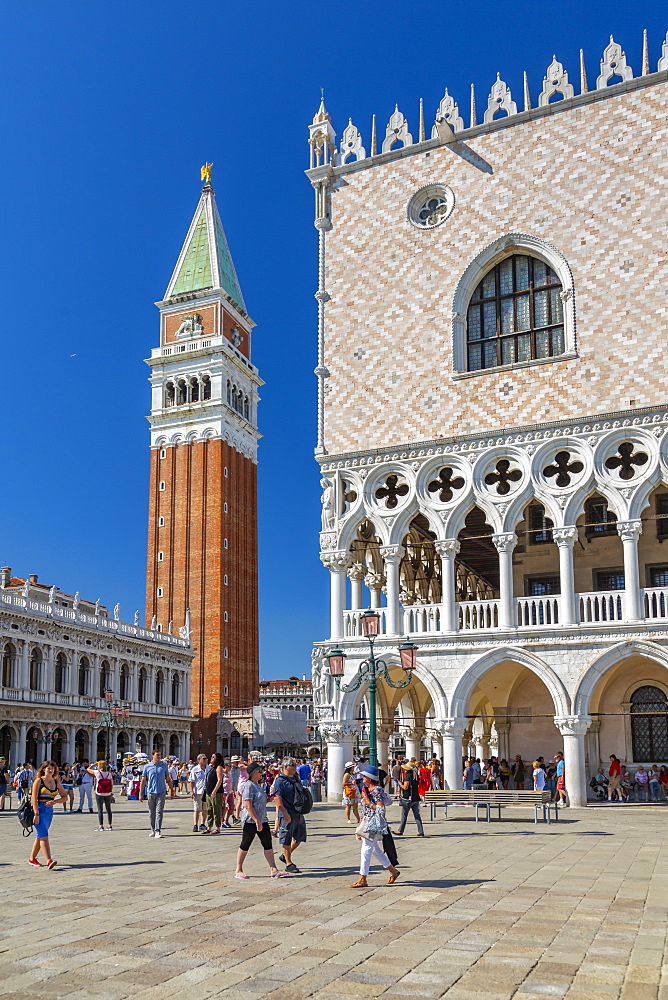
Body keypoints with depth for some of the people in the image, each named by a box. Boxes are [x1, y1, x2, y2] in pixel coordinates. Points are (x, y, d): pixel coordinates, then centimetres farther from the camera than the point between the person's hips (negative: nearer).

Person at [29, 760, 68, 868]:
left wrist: (54, 801, -7)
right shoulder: (39, 781, -3)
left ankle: (32, 859, 25)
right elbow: (34, 798, -10)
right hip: (39, 810, -6)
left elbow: (65, 797, 12)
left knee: (40, 836, 12)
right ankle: (49, 860, -20)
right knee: (44, 836, -13)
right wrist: (36, 814, -17)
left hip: (49, 811, 6)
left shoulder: (56, 782, 11)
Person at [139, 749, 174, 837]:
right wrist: (140, 794, 2)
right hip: (150, 792, 1)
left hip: (161, 792, -1)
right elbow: (143, 780, 5)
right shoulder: (147, 767, 2)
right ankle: (153, 830, 23)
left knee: (159, 812, -8)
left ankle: (158, 831, -10)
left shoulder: (164, 765, 5)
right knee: (152, 813, 9)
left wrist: (172, 790, 13)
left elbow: (168, 779, 13)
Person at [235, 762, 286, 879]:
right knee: (245, 845, 3)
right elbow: (248, 806, -21)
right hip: (250, 821, -9)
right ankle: (238, 870, 15)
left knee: (268, 844, 3)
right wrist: (257, 821, -24)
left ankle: (273, 870, 2)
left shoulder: (257, 785, 16)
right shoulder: (248, 786, -14)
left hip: (262, 820, 9)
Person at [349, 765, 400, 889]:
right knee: (375, 849, 16)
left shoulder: (377, 791, -15)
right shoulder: (366, 789, 12)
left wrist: (369, 803, -19)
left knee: (366, 850, -7)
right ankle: (393, 871, 29)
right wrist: (360, 825, 18)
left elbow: (381, 810, -18)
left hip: (374, 824, -10)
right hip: (367, 822, 10)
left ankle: (362, 880, -2)